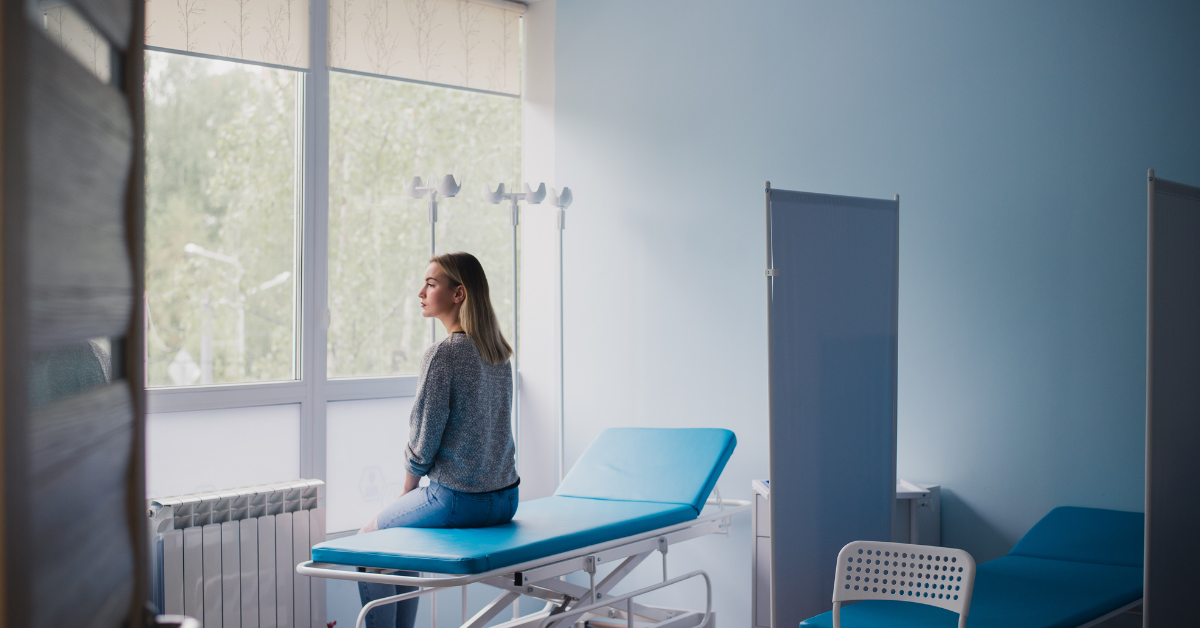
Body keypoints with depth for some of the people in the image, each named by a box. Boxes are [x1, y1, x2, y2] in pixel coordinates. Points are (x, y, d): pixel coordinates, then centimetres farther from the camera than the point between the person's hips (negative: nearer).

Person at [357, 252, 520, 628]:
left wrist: (408, 492, 4)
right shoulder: (499, 353, 7)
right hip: (505, 500, 8)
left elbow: (423, 438, -15)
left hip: (457, 499, -8)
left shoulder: (443, 354, -17)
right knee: (404, 535, 31)